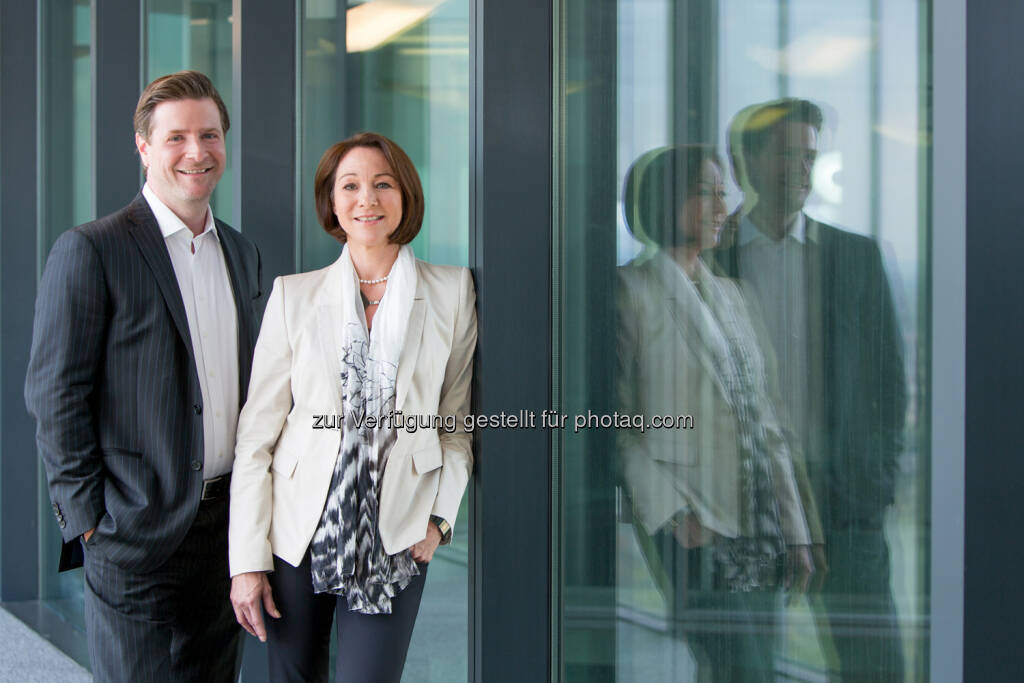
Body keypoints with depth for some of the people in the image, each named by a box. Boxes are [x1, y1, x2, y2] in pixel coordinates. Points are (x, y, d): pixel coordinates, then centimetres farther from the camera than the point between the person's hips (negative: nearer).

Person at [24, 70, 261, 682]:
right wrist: (87, 518, -12)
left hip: (229, 523, 6)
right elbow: (55, 396, -10)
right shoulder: (90, 252, -9)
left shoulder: (243, 253, 13)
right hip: (137, 533, -6)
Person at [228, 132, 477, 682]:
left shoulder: (452, 291, 5)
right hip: (297, 529, 1)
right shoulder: (293, 295, 4)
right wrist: (247, 559, -3)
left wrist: (440, 515, -5)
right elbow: (257, 430, 2)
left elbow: (457, 420, 9)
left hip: (394, 543, -1)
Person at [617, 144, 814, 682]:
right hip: (693, 535, -7)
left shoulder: (728, 295, 17)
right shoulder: (631, 290, -4)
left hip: (758, 530, 7)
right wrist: (673, 513, -14)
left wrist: (794, 532, 11)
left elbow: (766, 421, 15)